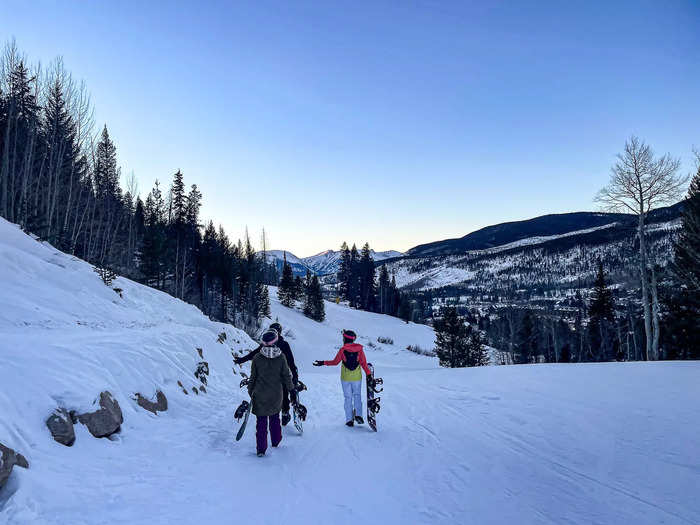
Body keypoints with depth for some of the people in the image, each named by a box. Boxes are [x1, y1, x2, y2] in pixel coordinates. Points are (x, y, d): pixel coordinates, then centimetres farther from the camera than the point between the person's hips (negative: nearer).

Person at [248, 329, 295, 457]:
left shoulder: (257, 358, -12)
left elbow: (253, 378, -4)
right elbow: (286, 376, -3)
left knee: (261, 422, 8)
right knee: (275, 419, 22)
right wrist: (291, 389, 11)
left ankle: (261, 449, 7)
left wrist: (250, 392, 10)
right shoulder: (281, 357, -11)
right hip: (276, 395, 2)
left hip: (260, 395, -1)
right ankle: (276, 442, 35)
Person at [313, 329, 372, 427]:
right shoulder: (359, 349, -5)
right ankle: (358, 415, 0)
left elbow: (335, 362, -4)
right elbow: (363, 363, -5)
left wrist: (323, 363, 7)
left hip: (345, 378, -1)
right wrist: (369, 374, 3)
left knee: (348, 398, 8)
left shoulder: (342, 350, -10)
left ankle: (349, 420, 8)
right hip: (357, 377, 1)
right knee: (357, 395, 17)